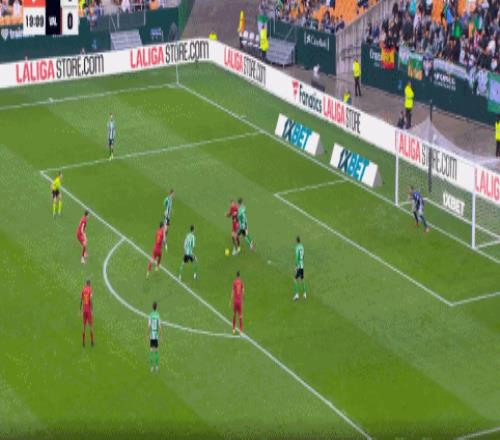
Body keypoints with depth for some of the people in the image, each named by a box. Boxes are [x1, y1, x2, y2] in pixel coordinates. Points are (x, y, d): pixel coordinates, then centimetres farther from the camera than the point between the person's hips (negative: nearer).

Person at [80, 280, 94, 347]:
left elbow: (81, 300, 7)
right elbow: (90, 300, -15)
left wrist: (80, 309, 15)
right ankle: (92, 342, 2)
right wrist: (92, 309, -12)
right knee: (91, 326, 3)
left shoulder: (83, 290, 5)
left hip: (84, 309, 4)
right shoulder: (90, 290, -7)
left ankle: (83, 342, 10)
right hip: (89, 309, -4)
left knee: (84, 326, 9)